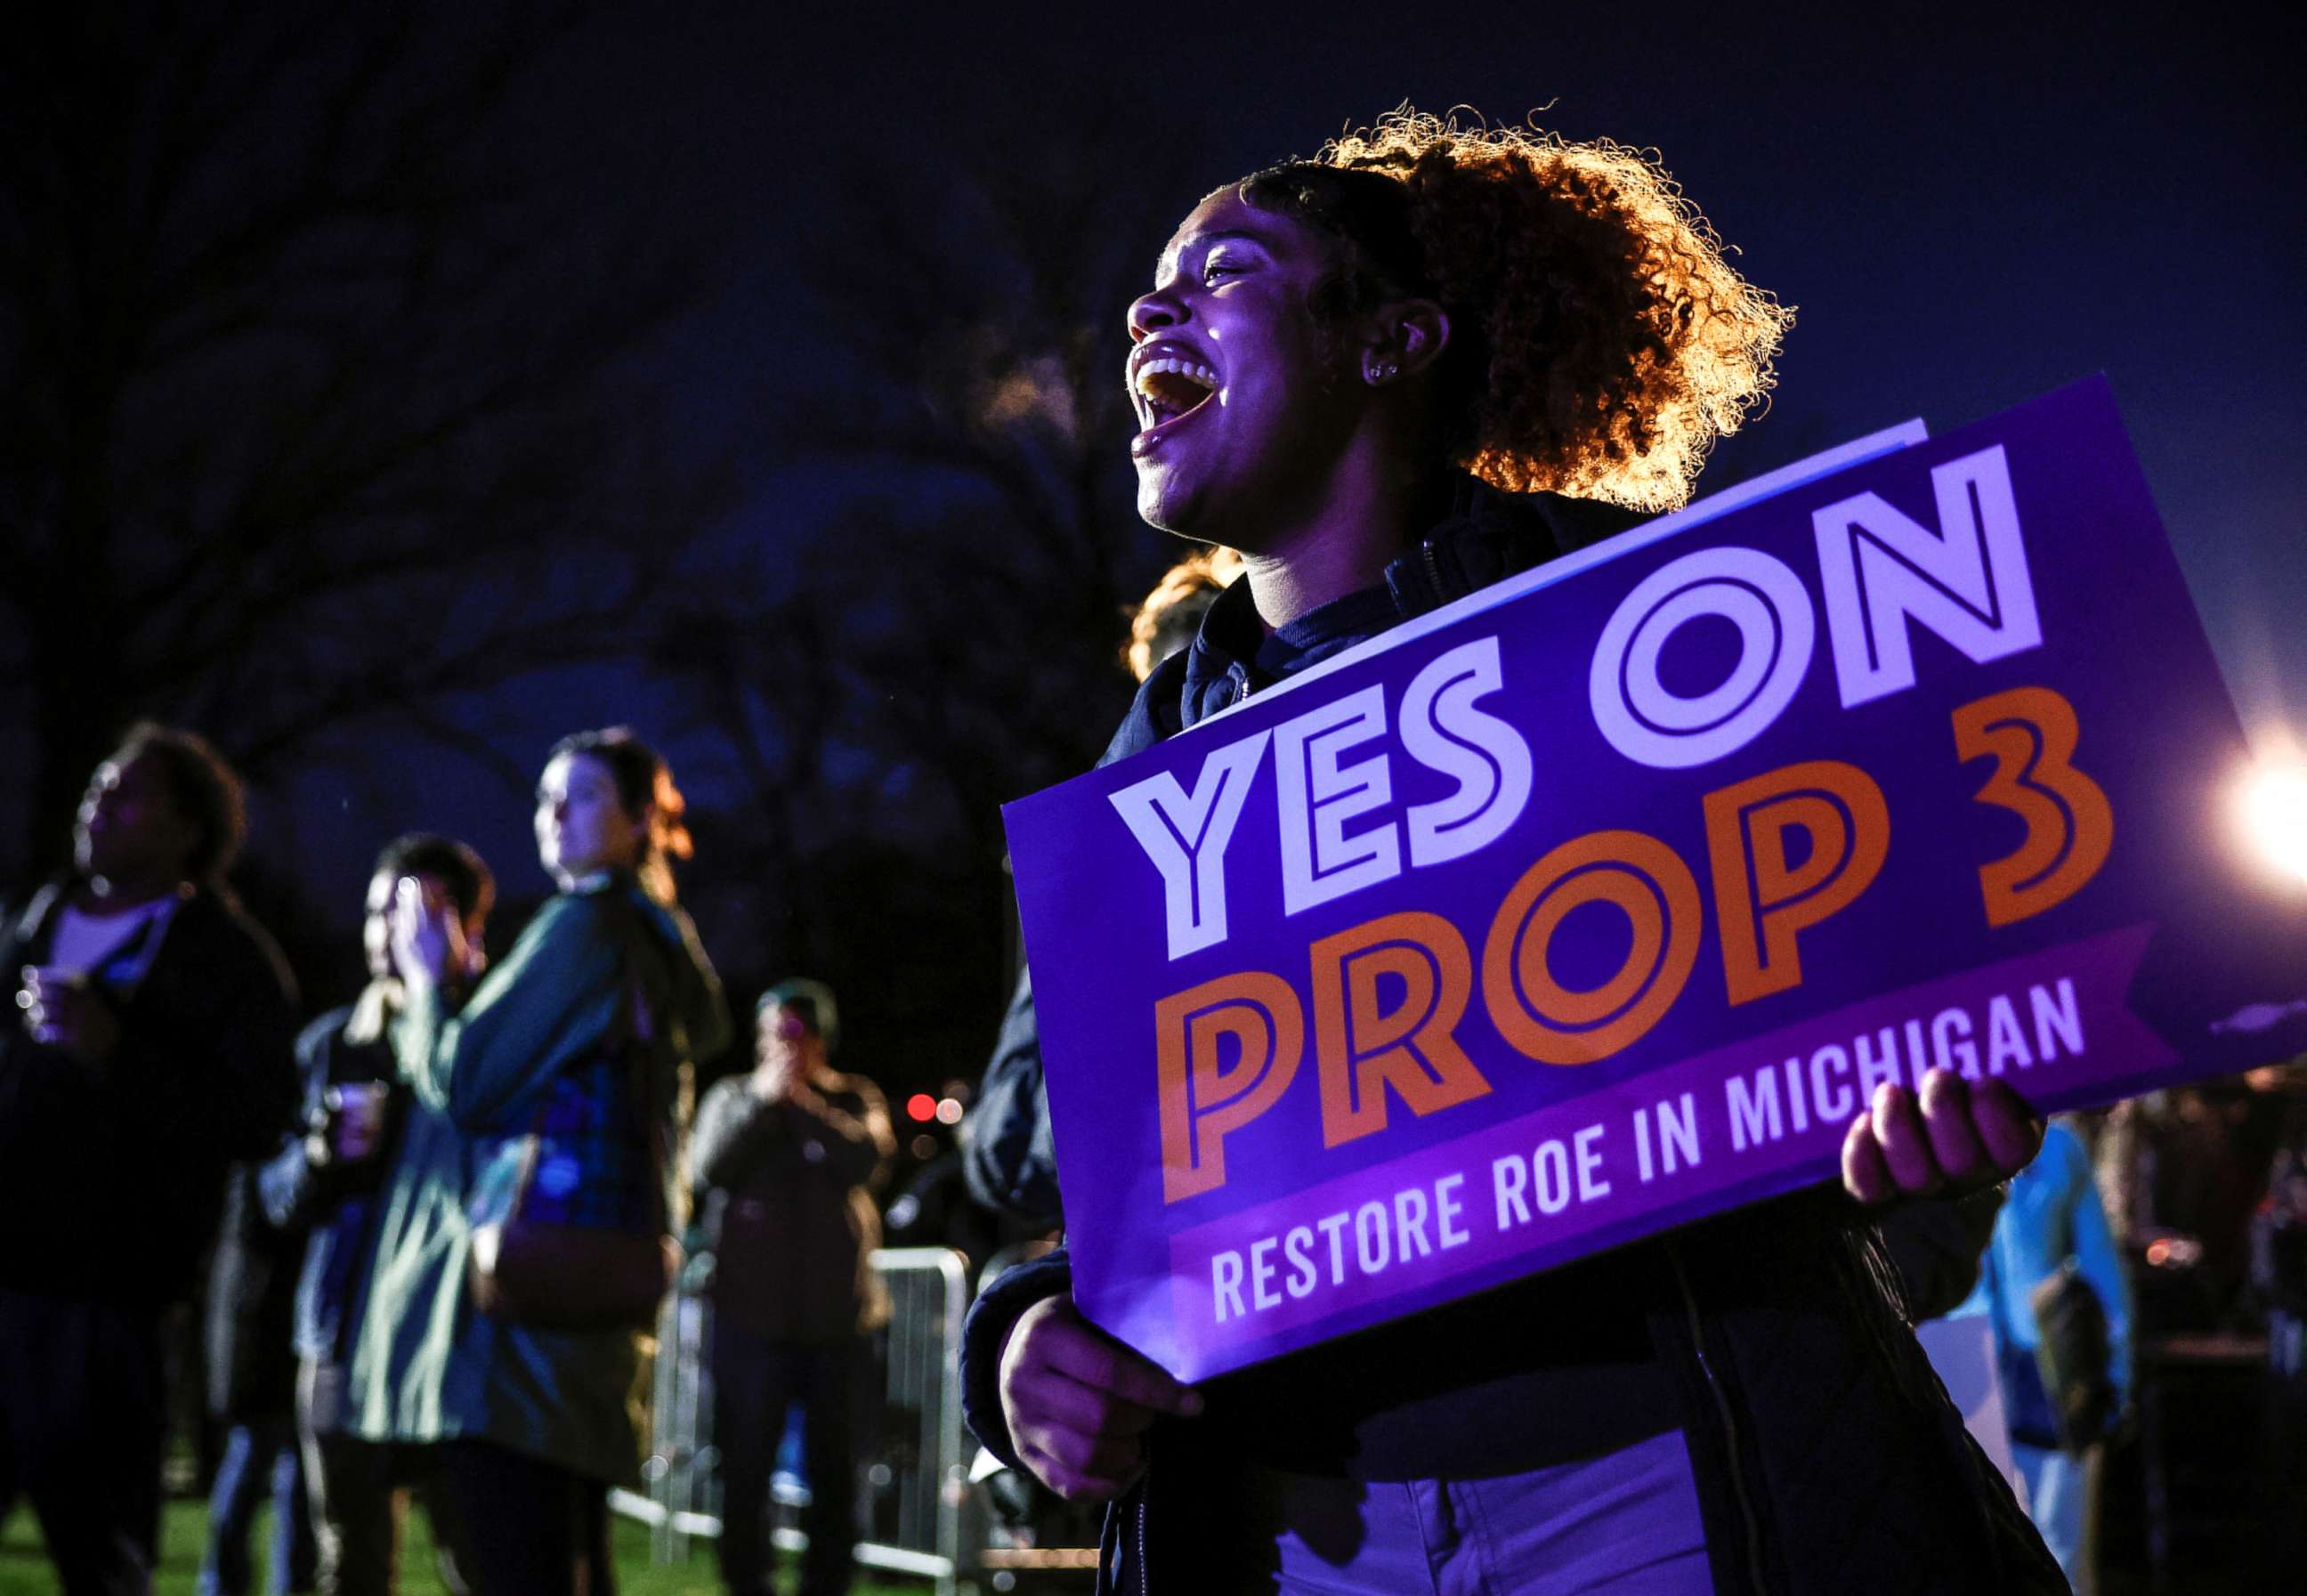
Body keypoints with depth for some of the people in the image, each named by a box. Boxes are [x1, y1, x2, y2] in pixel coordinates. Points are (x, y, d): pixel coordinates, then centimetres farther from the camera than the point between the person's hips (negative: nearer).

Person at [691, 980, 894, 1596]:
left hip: (837, 1314, 1)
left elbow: (868, 1161, -13)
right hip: (751, 1313, 0)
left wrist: (804, 1102, -13)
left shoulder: (854, 1097, 6)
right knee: (745, 1466, 3)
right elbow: (708, 1168, -9)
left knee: (834, 1469, 8)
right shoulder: (732, 1096, 6)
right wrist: (763, 1099, -12)